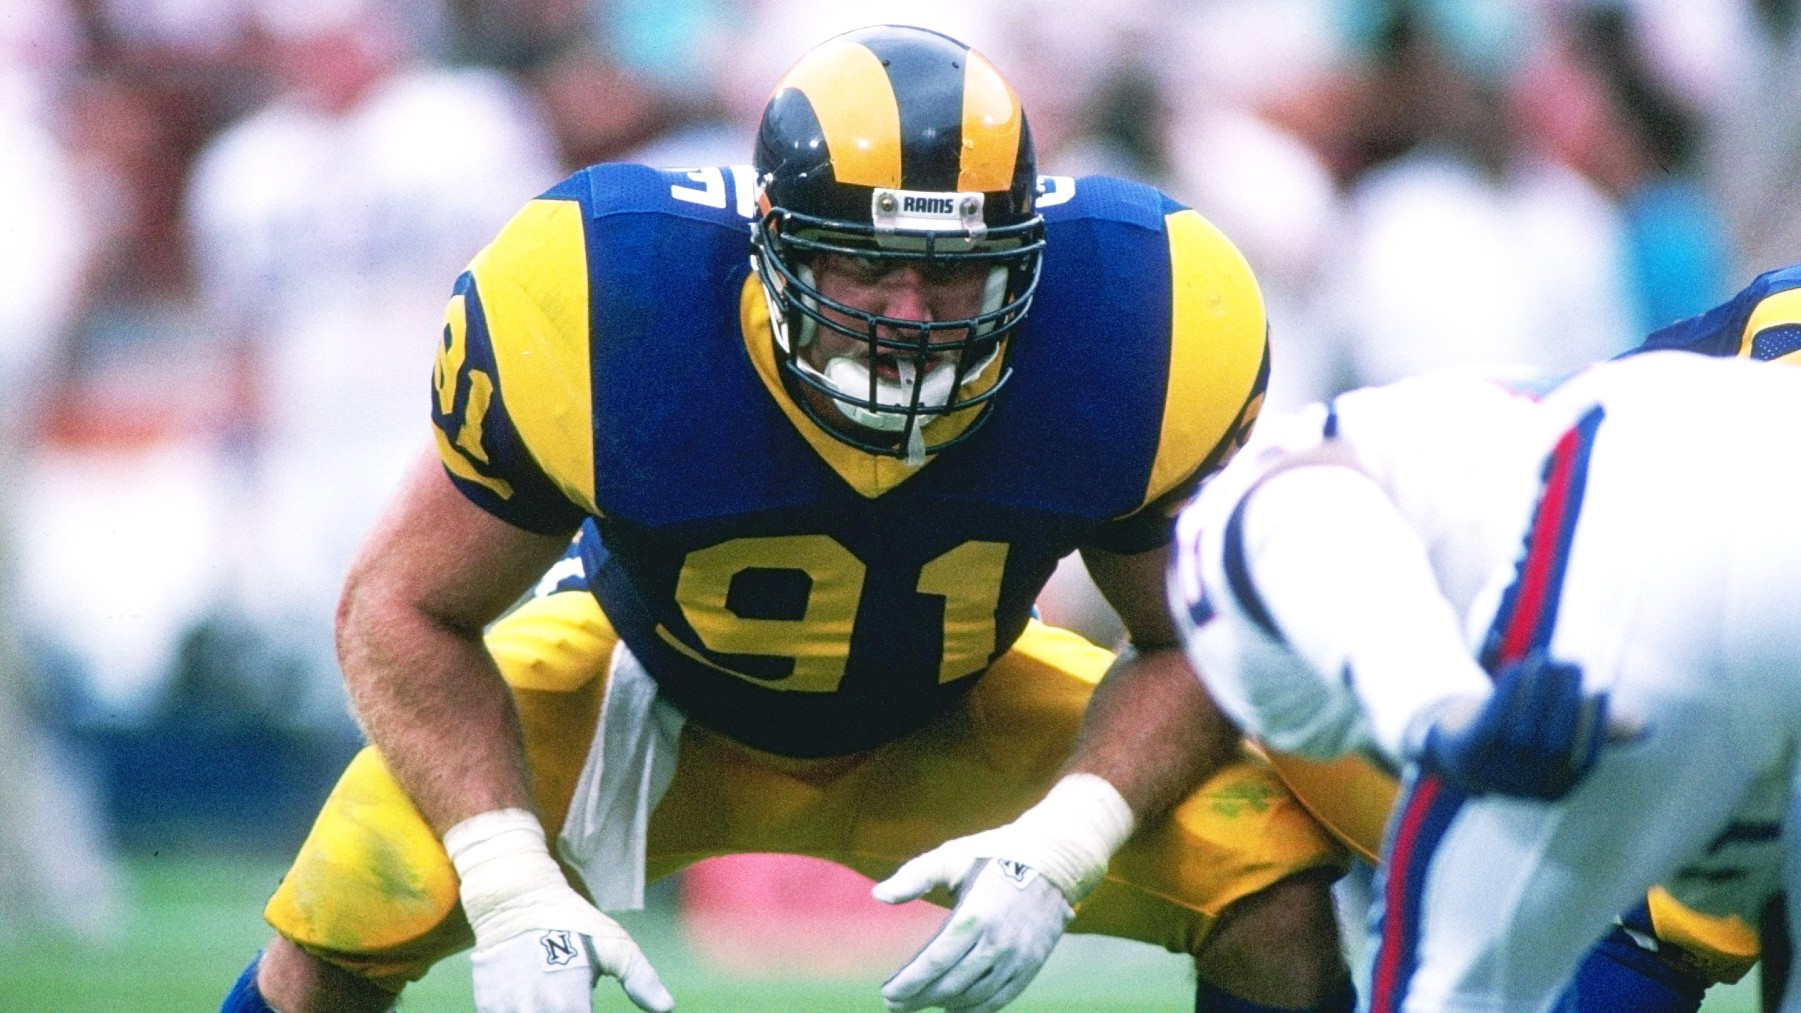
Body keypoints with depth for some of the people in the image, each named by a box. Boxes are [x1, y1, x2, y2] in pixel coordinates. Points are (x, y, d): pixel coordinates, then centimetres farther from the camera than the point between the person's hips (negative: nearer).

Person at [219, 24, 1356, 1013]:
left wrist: (1061, 847, -33)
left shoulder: (1138, 324, -29)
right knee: (361, 903, -26)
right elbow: (406, 609, -20)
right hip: (650, 697, -2)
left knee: (1275, 888, -21)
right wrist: (511, 887, -34)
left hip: (953, 729, 2)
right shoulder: (602, 305, -33)